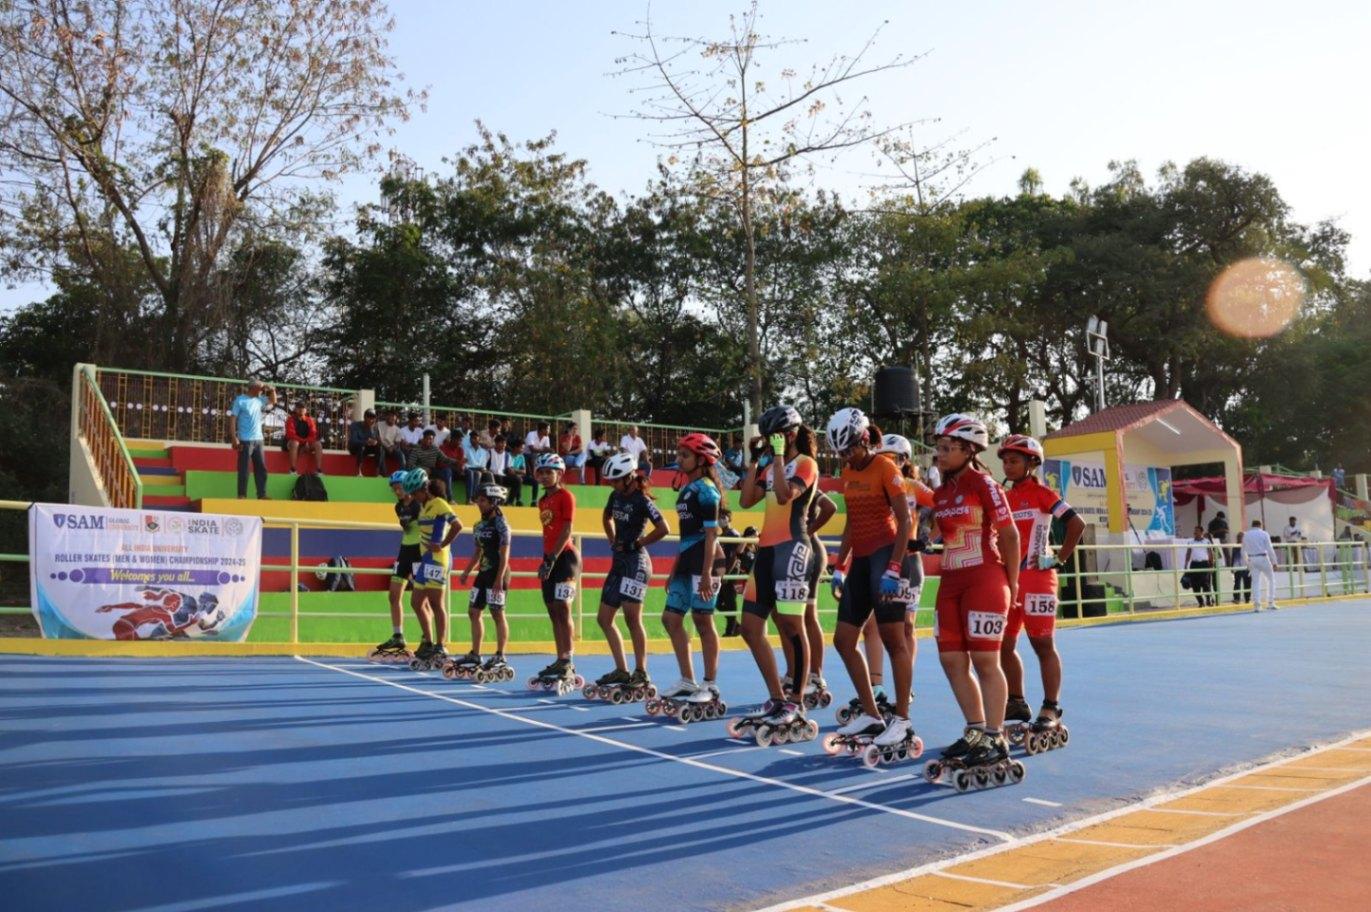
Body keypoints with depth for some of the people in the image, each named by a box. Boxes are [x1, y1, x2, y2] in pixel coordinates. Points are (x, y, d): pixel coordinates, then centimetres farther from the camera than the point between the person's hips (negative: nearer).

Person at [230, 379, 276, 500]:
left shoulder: (260, 400, 11)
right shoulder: (240, 400, -6)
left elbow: (273, 402, 30)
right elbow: (233, 420, -8)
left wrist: (272, 390, 11)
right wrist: (234, 438, -16)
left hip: (259, 440, 7)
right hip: (245, 440, -7)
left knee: (261, 468, 6)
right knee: (244, 469, -3)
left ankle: (262, 495, 9)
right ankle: (242, 495, 0)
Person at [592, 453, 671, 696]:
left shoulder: (642, 500, -13)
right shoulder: (616, 497, 10)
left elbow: (664, 529, -21)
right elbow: (607, 518, 30)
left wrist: (636, 543, -14)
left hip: (636, 563, -9)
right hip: (619, 562, 9)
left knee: (632, 617, -12)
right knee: (604, 618, 9)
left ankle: (641, 674, -5)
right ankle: (622, 671, 16)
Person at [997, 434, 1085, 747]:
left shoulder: (1041, 493, -6)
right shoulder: (1004, 498, 13)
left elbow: (1077, 524, -13)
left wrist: (1060, 559, -11)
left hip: (1036, 579, -7)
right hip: (1008, 579, 7)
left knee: (1043, 645, -1)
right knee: (1005, 645, 8)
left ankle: (1051, 709, 6)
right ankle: (1017, 704, 21)